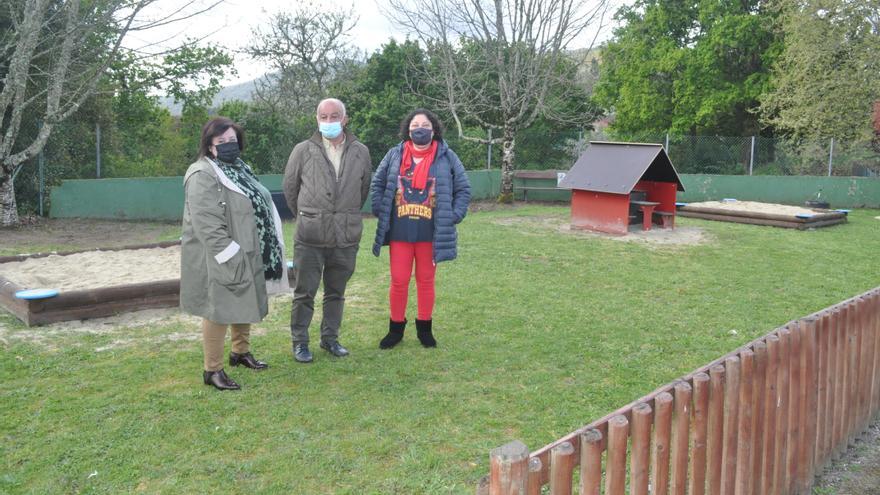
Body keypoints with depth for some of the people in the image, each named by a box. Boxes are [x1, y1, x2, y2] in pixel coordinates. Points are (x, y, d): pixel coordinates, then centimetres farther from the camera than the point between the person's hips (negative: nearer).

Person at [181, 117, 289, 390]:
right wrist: (231, 259, -26)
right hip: (220, 259, -9)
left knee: (245, 305, 19)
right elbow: (207, 226, -24)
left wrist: (249, 256, 16)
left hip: (247, 254, 9)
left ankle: (241, 351, 38)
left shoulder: (240, 169, 13)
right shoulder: (203, 176, -17)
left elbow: (257, 207, 20)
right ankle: (212, 370, 9)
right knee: (219, 310, -2)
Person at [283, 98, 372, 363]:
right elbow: (290, 187, 10)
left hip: (346, 236, 2)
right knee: (304, 292, 4)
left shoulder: (361, 152, 4)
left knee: (336, 292, 14)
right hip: (310, 236, -2)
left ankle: (330, 338, 28)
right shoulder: (303, 150, -1)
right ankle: (299, 342, 17)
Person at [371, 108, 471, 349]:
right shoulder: (395, 155, 4)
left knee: (426, 281, 11)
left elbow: (463, 189, 5)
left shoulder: (447, 157, 0)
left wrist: (453, 216, -4)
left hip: (431, 233, -1)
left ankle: (424, 328, 25)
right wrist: (380, 210, 2)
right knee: (398, 281, 4)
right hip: (400, 232, 1)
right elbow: (377, 183, 13)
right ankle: (396, 328, 20)